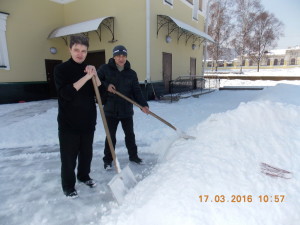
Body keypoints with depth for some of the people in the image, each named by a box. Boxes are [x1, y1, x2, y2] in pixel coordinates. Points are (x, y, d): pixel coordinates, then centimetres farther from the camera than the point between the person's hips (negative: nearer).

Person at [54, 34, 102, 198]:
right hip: (68, 123, -4)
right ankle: (68, 186, 25)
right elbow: (66, 93, -22)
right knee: (69, 156, 6)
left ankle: (84, 176, 39)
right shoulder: (61, 69, -6)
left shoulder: (89, 69, 8)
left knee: (87, 153, 17)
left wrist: (95, 75, -15)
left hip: (88, 121, 5)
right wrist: (86, 77, -25)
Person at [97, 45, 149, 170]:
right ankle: (107, 160, 26)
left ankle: (133, 155, 36)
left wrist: (143, 105, -14)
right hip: (111, 110, -2)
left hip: (127, 110, 3)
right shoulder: (105, 69, -2)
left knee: (130, 134, 15)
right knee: (111, 136, 7)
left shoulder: (131, 73, 4)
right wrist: (106, 85, -18)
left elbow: (137, 91, -1)